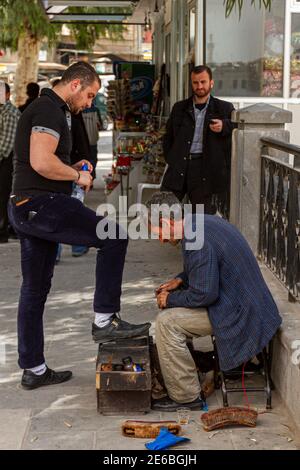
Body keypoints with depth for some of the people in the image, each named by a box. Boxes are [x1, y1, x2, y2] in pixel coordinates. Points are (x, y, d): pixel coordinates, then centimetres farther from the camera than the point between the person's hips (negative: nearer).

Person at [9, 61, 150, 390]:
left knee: (35, 289, 12)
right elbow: (41, 162, -24)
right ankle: (105, 320, -8)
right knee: (114, 236, -12)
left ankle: (33, 369, 18)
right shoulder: (49, 110, -11)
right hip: (41, 203, -11)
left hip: (26, 208, 11)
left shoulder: (47, 109, 23)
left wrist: (72, 168, 15)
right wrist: (77, 175, -9)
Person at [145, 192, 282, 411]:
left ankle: (186, 396, -3)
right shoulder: (202, 221, 7)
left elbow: (204, 295, -24)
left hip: (239, 314, -11)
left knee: (167, 322, -14)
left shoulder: (196, 242, -24)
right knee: (173, 309, 19)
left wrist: (171, 299, -8)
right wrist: (180, 280, 11)